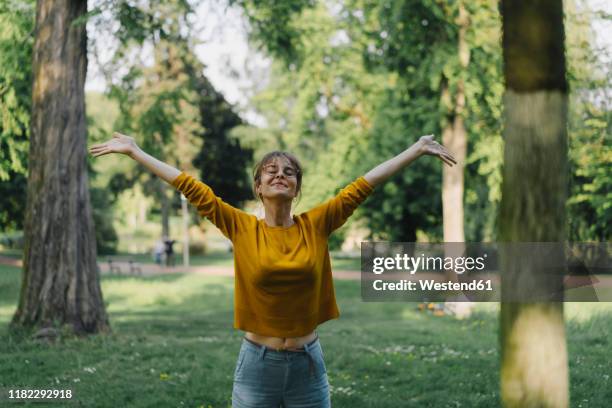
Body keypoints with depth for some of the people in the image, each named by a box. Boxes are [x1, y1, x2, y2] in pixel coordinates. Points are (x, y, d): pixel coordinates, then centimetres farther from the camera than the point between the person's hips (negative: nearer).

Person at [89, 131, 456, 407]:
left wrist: (418, 149, 4)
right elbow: (190, 187, -2)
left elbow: (365, 184, 0)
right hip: (257, 364, -1)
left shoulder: (316, 225, -1)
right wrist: (134, 151, 2)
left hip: (309, 364, 1)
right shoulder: (242, 228, -3)